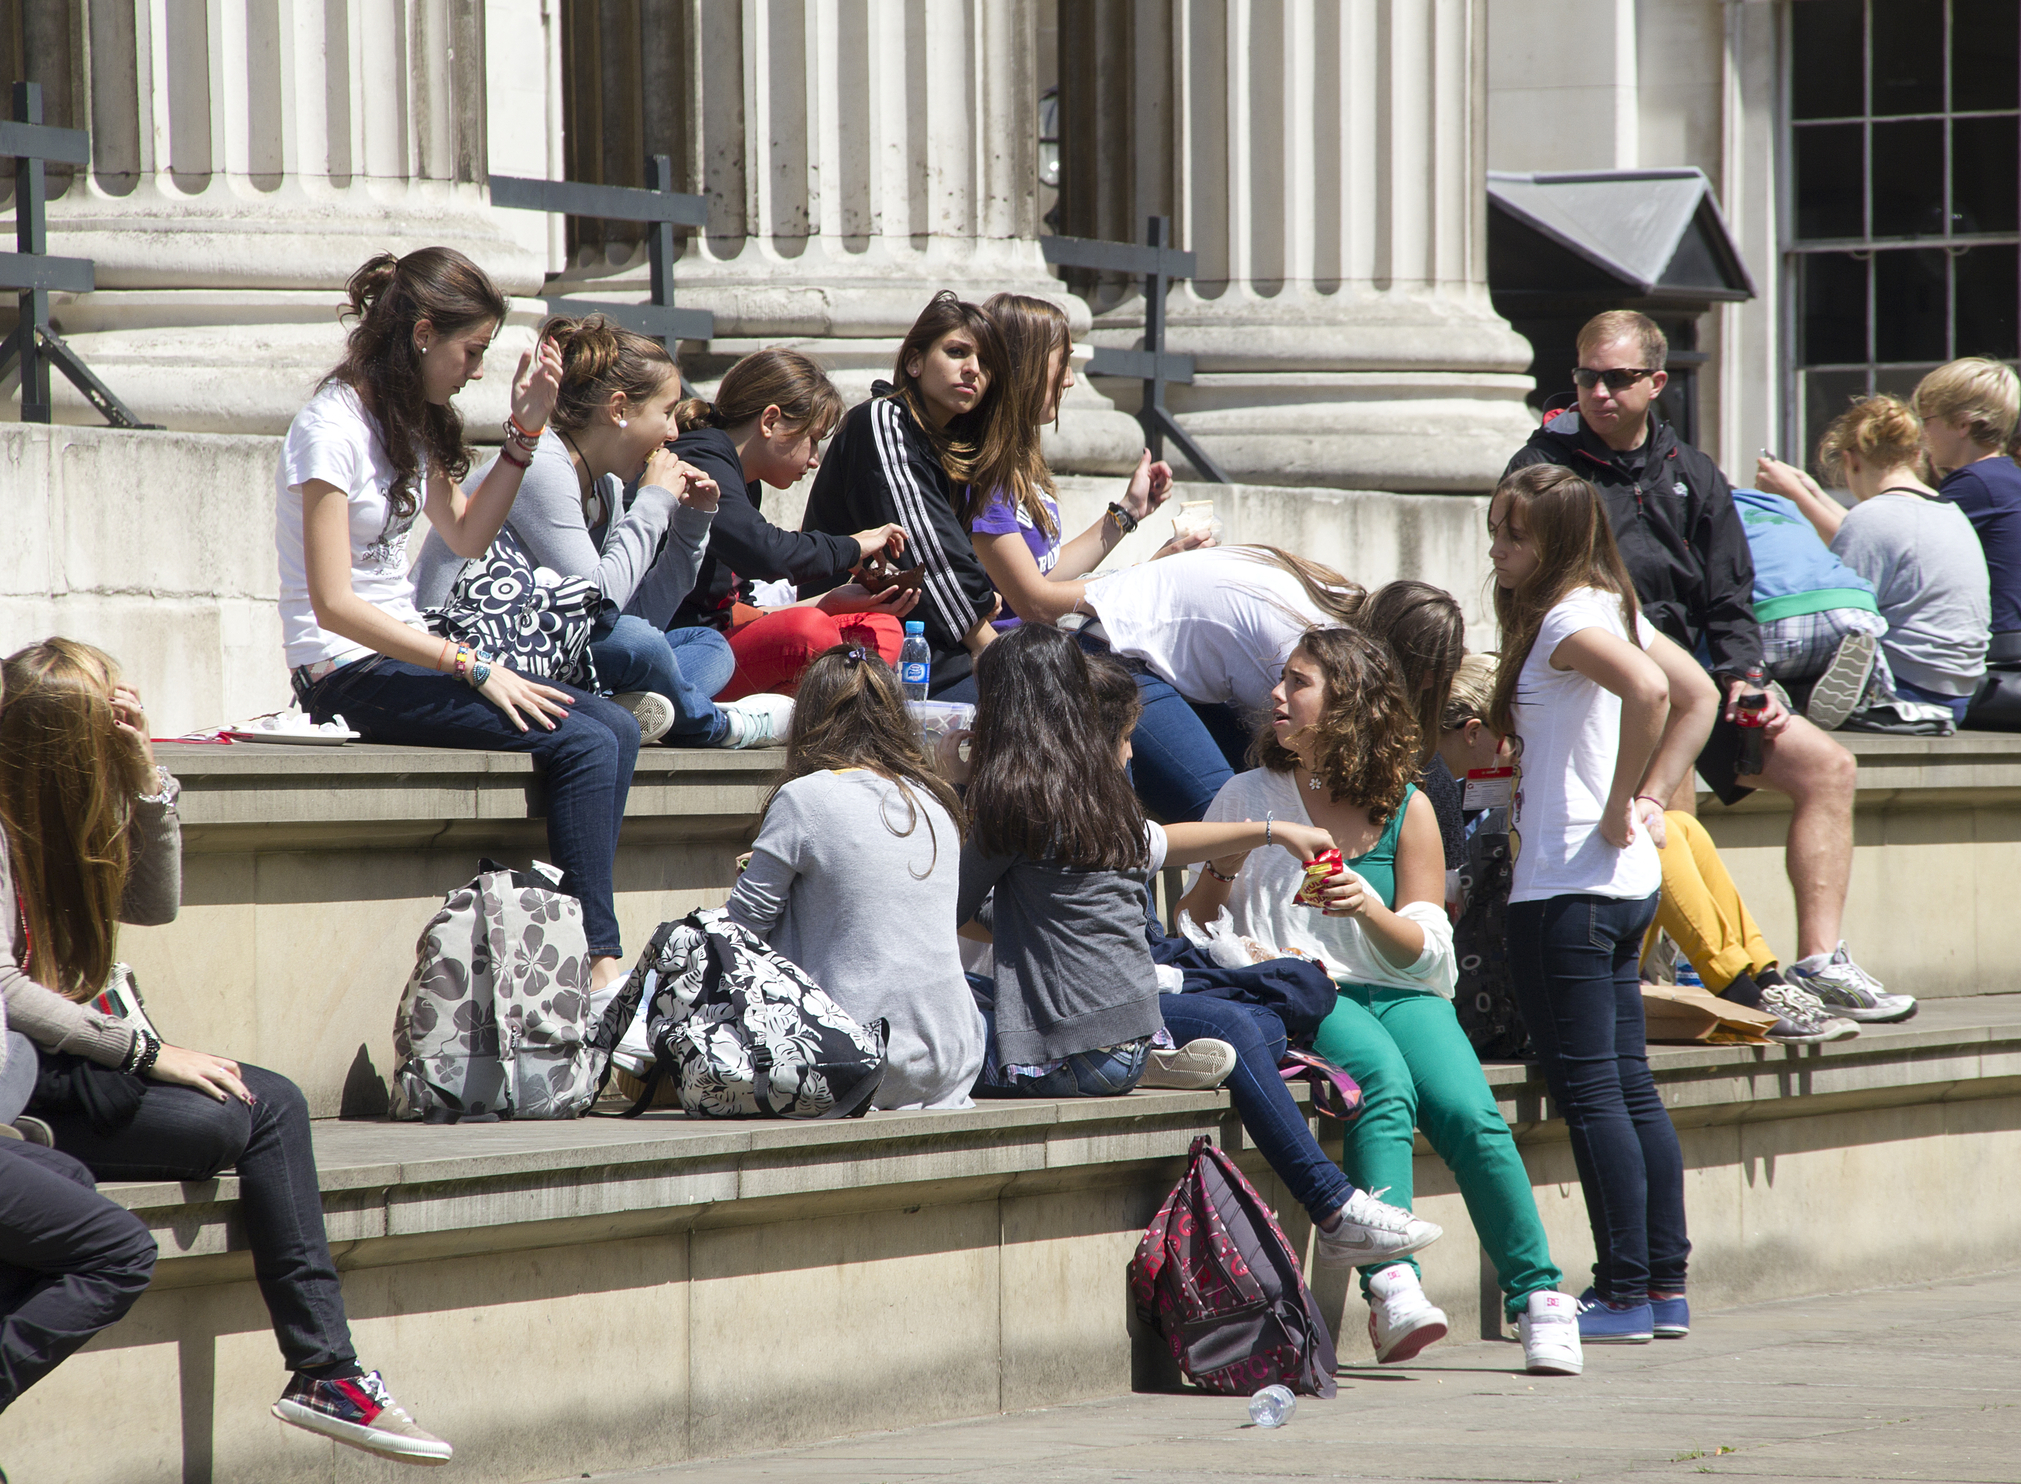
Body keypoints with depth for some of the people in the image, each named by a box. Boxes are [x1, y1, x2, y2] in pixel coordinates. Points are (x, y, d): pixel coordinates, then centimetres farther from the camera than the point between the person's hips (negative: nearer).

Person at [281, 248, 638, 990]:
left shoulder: (411, 421, 13)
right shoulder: (332, 427, -14)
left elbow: (467, 536, 21)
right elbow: (334, 604, -20)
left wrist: (526, 430, 10)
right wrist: (471, 668, -22)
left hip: (404, 652, 9)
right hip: (346, 673, -9)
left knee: (616, 728, -9)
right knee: (582, 744, -21)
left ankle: (590, 950, -11)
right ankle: (598, 960, -18)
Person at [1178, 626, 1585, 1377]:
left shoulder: (1406, 809, 10)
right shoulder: (1247, 797, 11)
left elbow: (1423, 950, 5)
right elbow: (1191, 931, 12)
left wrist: (1370, 908, -15)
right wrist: (1220, 872, -8)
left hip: (1398, 991, 2)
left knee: (1468, 1112, -27)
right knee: (1383, 1079, -35)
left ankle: (1538, 1299, -19)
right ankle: (1392, 1289, -44)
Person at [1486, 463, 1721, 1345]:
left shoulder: (1567, 620, -15)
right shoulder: (1614, 609, 12)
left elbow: (1649, 692, -33)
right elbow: (1699, 696, 22)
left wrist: (1617, 806, -23)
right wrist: (1654, 798, 14)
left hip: (1567, 888, -10)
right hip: (1628, 883, 10)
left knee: (1590, 1094, -5)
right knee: (1631, 1089, 12)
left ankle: (1624, 1295, -4)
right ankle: (1665, 1285, 14)